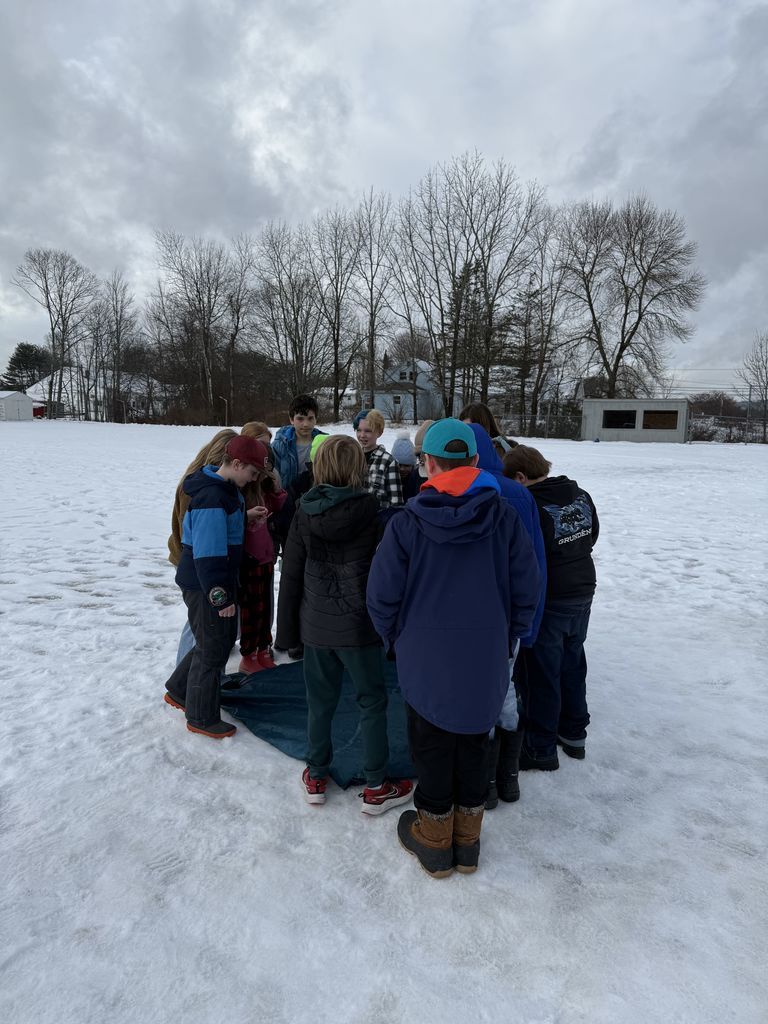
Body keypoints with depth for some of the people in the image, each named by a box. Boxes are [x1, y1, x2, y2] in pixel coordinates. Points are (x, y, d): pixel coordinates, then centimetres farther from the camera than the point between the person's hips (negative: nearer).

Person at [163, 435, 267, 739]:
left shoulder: (226, 488, 7)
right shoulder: (211, 498, -26)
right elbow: (207, 554, -27)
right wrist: (220, 596, -24)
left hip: (221, 580, 10)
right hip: (204, 587, -10)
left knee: (223, 638, 21)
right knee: (212, 649, 4)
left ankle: (178, 691, 38)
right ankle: (202, 718, 22)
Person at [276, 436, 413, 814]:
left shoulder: (304, 512, -4)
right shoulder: (370, 510, -12)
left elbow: (291, 574, 0)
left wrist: (287, 629, 9)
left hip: (315, 624, 3)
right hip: (358, 625, -3)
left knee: (320, 701, 18)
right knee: (372, 701, 11)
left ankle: (316, 776, 32)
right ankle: (376, 787, 21)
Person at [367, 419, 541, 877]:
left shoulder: (407, 522, -15)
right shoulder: (504, 517, -10)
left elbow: (382, 596, -10)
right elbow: (527, 589, -5)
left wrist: (397, 640, 8)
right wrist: (507, 640, 10)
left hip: (425, 660, -2)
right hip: (486, 661, 2)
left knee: (432, 745, 16)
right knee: (474, 743, 19)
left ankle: (434, 841, 35)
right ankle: (468, 842, 36)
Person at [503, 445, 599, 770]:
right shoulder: (581, 495, 0)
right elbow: (593, 535, 13)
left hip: (548, 601, -8)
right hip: (583, 591, 8)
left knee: (541, 673, 5)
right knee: (572, 663, 21)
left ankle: (541, 748, 17)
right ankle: (574, 733, 37)